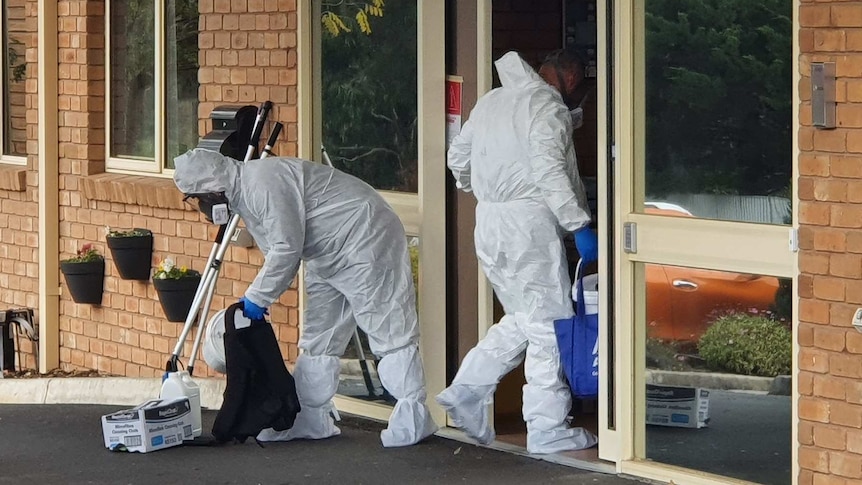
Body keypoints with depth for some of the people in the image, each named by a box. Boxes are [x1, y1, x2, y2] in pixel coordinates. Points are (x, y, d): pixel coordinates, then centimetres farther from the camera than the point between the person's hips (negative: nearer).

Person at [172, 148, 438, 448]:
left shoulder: (262, 182, -23)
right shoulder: (241, 196, 11)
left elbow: (288, 248, -26)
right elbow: (278, 252, 16)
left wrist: (257, 298, -18)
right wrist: (256, 298, 7)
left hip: (364, 237, -11)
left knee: (387, 329, -12)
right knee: (318, 338, 12)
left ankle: (414, 420, -13)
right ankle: (311, 419, 17)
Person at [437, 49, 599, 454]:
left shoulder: (491, 101, 16)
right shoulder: (548, 107, -9)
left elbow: (458, 155, 25)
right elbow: (550, 171, -21)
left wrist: (473, 187, 44)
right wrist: (579, 225, -20)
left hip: (489, 223, 8)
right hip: (529, 221, -8)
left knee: (523, 319, 18)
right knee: (549, 323, -2)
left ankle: (467, 390, 10)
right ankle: (547, 429, -1)